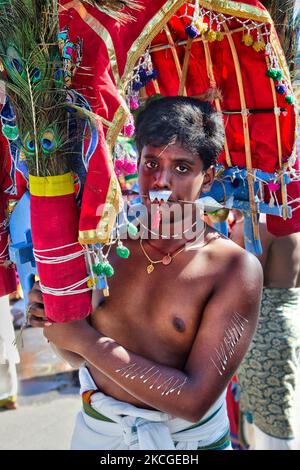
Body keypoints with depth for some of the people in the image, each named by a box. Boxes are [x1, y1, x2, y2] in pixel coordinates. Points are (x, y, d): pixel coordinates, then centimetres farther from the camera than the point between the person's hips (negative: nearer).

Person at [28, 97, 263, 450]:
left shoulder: (236, 268, -21)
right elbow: (85, 356, 3)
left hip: (189, 436, -2)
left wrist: (83, 338, -25)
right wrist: (56, 324, -19)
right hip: (96, 430, 3)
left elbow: (194, 401, -25)